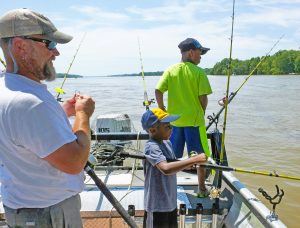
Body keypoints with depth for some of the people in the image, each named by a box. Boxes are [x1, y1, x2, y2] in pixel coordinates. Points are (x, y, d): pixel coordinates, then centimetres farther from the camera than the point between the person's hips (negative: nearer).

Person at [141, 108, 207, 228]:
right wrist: (194, 160, -36)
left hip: (170, 202, 8)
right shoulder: (152, 146, -24)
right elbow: (166, 169, -40)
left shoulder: (167, 143, 3)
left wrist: (187, 163, -6)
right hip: (156, 205, -8)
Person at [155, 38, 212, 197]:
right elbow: (203, 97, -10)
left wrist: (162, 110, 9)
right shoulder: (199, 72, -7)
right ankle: (202, 189, 21)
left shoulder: (170, 70, 2)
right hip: (194, 120, -3)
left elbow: (158, 91, -4)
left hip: (173, 120, 4)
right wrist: (201, 113, 8)